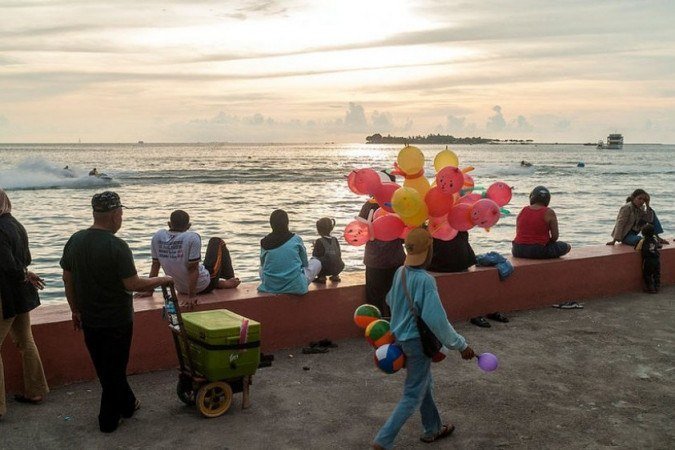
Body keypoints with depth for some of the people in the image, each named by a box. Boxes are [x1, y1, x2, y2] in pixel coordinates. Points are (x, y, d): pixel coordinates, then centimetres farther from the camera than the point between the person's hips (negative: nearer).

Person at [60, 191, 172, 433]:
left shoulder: (74, 241, -1)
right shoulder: (117, 246, -21)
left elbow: (68, 280, 7)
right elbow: (133, 285, -22)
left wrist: (75, 311, 18)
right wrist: (161, 280, -7)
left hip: (89, 319, 6)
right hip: (116, 320, -6)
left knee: (104, 369, 20)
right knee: (114, 369, 9)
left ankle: (127, 404, 36)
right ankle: (108, 419, 21)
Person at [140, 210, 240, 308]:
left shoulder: (157, 237, -9)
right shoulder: (192, 238, -25)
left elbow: (155, 265, -1)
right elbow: (192, 269, -25)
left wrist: (149, 291, 6)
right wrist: (192, 296, -19)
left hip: (181, 289, 6)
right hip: (203, 287, -5)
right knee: (217, 242, 16)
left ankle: (223, 284, 36)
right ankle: (230, 280, 27)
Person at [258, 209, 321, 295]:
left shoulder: (264, 242, -3)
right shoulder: (296, 239, -6)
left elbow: (263, 264, 11)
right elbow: (305, 263, 6)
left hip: (270, 287, 4)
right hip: (295, 286, -3)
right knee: (317, 262, 20)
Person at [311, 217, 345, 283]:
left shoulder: (319, 242, -8)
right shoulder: (335, 240, 7)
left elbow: (316, 256, -6)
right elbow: (339, 254, 12)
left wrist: (314, 248, 14)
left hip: (325, 270, -5)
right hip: (338, 269, 5)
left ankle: (321, 277, 6)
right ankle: (335, 276, 24)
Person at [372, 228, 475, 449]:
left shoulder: (400, 272, -3)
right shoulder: (425, 280, -26)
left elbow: (390, 301, 13)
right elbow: (437, 320, -27)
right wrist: (461, 345, -18)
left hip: (401, 337, 8)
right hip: (418, 341, -8)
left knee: (424, 385, 25)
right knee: (413, 396, 3)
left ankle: (433, 429, 41)